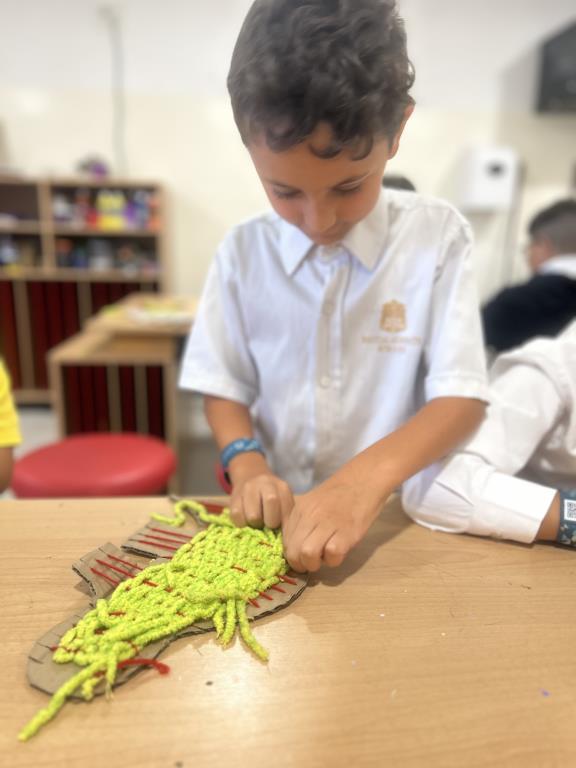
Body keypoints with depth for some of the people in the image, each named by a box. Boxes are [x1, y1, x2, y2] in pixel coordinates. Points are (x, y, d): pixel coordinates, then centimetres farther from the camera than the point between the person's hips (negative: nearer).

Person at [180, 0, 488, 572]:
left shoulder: (438, 236, -7)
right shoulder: (242, 251, -2)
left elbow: (462, 397, -10)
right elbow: (223, 388, 5)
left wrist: (368, 477, -26)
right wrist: (248, 465, -14)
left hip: (394, 516, -1)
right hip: (278, 520, 2)